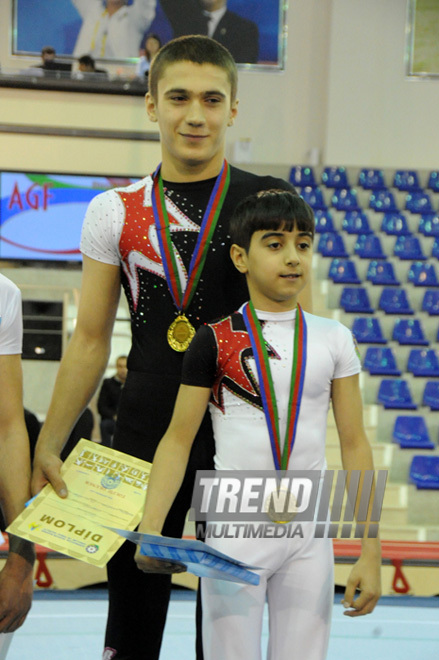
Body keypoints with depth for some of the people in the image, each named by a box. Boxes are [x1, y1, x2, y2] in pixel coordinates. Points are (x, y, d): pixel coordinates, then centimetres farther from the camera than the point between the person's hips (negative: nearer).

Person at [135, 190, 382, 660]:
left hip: (309, 536, 2)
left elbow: (355, 445, 4)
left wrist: (370, 554, 0)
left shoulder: (333, 339, 3)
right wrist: (150, 530, -18)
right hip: (235, 531, -2)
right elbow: (178, 440, -4)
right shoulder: (216, 340, -3)